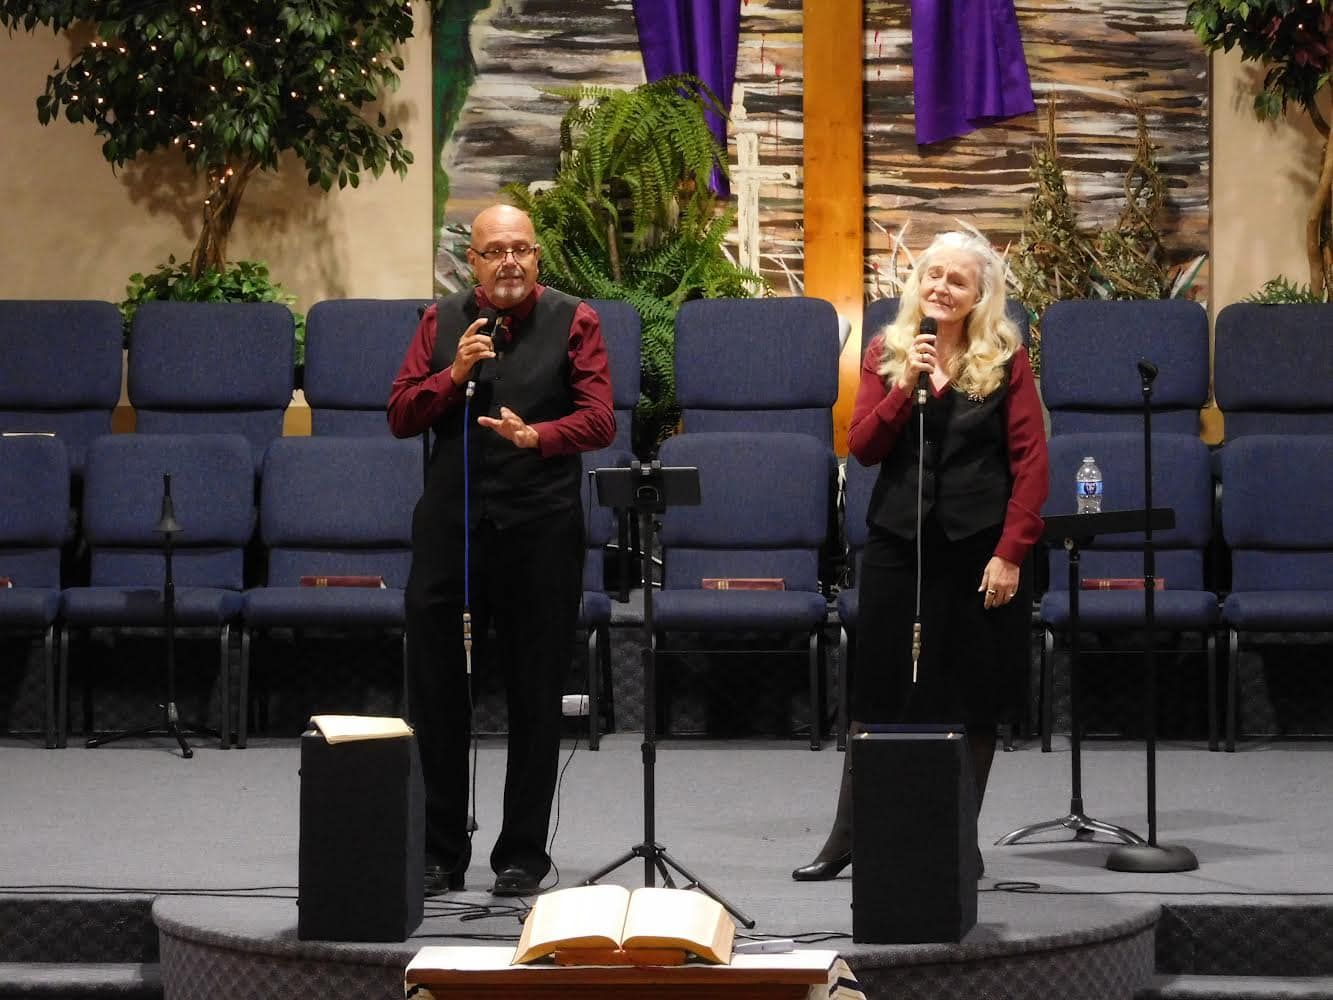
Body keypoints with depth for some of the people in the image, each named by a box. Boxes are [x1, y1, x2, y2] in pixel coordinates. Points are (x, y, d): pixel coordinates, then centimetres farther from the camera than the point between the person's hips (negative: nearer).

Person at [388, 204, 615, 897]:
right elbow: (400, 416, 7)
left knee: (535, 697, 4)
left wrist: (537, 435, -24)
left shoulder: (573, 322, 3)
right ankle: (440, 853, 13)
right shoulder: (442, 322, 10)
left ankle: (522, 854, 13)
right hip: (449, 526, 2)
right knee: (435, 691, 3)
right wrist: (453, 375, -9)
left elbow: (599, 420, -6)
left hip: (540, 530, -2)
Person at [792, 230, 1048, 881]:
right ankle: (847, 836, 12)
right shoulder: (886, 354, 6)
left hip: (978, 550, -2)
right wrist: (908, 385, -14)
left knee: (972, 701, 5)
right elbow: (861, 448, -2)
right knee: (880, 692, 5)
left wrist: (1010, 551, -11)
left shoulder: (1006, 359, -1)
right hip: (898, 541, 2)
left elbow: (1030, 461, -5)